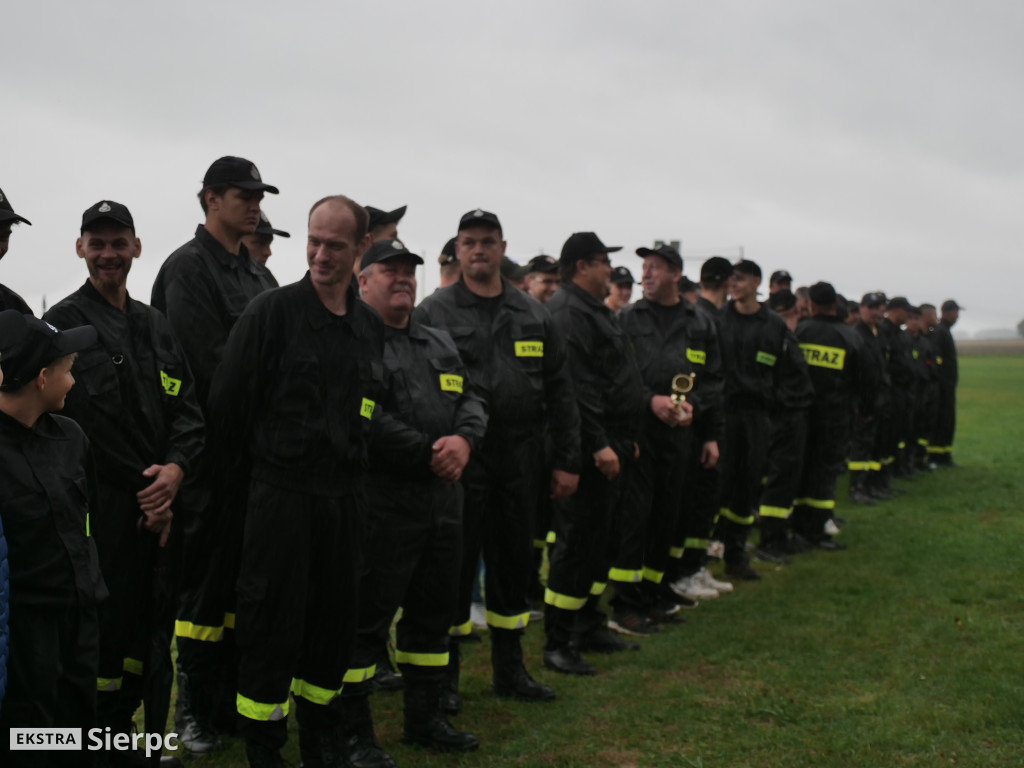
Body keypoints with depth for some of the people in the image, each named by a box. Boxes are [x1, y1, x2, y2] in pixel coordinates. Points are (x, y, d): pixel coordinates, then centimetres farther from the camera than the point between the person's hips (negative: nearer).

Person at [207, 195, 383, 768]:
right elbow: (229, 402, -5)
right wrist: (223, 468, -1)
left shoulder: (371, 326, 11)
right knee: (273, 627, 0)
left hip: (346, 495, 5)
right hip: (282, 490, -5)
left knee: (336, 621, 12)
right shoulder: (272, 312, -7)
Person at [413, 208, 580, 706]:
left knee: (513, 561, 13)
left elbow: (559, 391, 11)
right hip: (459, 459, -4)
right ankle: (443, 674, 16)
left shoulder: (533, 316, 10)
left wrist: (567, 460, 6)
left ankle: (510, 669, 26)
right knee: (455, 564, 2)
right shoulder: (433, 313, -2)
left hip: (519, 459, 4)